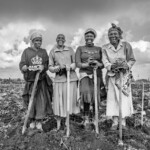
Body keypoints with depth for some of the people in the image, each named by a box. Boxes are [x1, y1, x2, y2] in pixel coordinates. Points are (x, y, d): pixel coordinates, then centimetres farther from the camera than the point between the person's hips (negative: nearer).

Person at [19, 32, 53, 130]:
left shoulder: (44, 52, 10)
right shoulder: (26, 51, 3)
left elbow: (47, 64, 5)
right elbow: (22, 66, -4)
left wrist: (43, 67, -18)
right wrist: (29, 68, -26)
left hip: (42, 79, 2)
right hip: (31, 80, -1)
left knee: (42, 100, -3)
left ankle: (39, 121, 9)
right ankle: (32, 120, 22)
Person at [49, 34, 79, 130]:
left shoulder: (70, 50, 9)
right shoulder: (52, 52, 8)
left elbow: (75, 63, 9)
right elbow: (50, 67, 6)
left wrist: (70, 66, -11)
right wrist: (59, 67, -11)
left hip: (71, 78, 1)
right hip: (59, 79, -1)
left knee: (70, 99, 3)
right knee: (58, 100, -2)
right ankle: (58, 123, 13)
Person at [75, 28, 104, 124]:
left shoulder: (99, 49, 15)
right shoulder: (80, 49, 12)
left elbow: (103, 64, 8)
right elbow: (78, 63, 1)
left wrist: (98, 64, -14)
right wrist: (87, 64, -17)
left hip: (96, 74, 2)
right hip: (85, 74, -1)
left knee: (95, 95, -7)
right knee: (86, 93, -23)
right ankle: (86, 119, -14)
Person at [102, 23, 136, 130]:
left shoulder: (126, 45, 0)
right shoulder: (105, 48, 3)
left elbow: (132, 60, 1)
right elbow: (105, 61, -6)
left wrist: (126, 65, -18)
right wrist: (111, 66, -25)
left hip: (124, 75, 0)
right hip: (112, 76, 1)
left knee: (125, 97, 0)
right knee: (113, 97, 0)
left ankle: (123, 122, 10)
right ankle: (115, 122, 9)